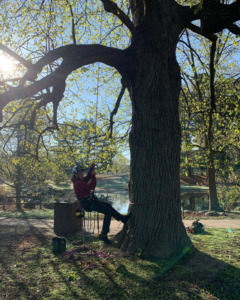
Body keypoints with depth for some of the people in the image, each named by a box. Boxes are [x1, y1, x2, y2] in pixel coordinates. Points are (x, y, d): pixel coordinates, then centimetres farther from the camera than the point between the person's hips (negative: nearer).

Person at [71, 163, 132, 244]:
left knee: (108, 206, 16)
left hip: (90, 201, 11)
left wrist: (91, 168, 5)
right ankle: (103, 235, -8)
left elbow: (87, 178, 19)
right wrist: (93, 175, -17)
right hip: (88, 204, -11)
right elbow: (92, 186, -27)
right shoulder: (78, 183, -24)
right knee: (108, 212, -13)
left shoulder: (78, 180, 8)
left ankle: (123, 218, 26)